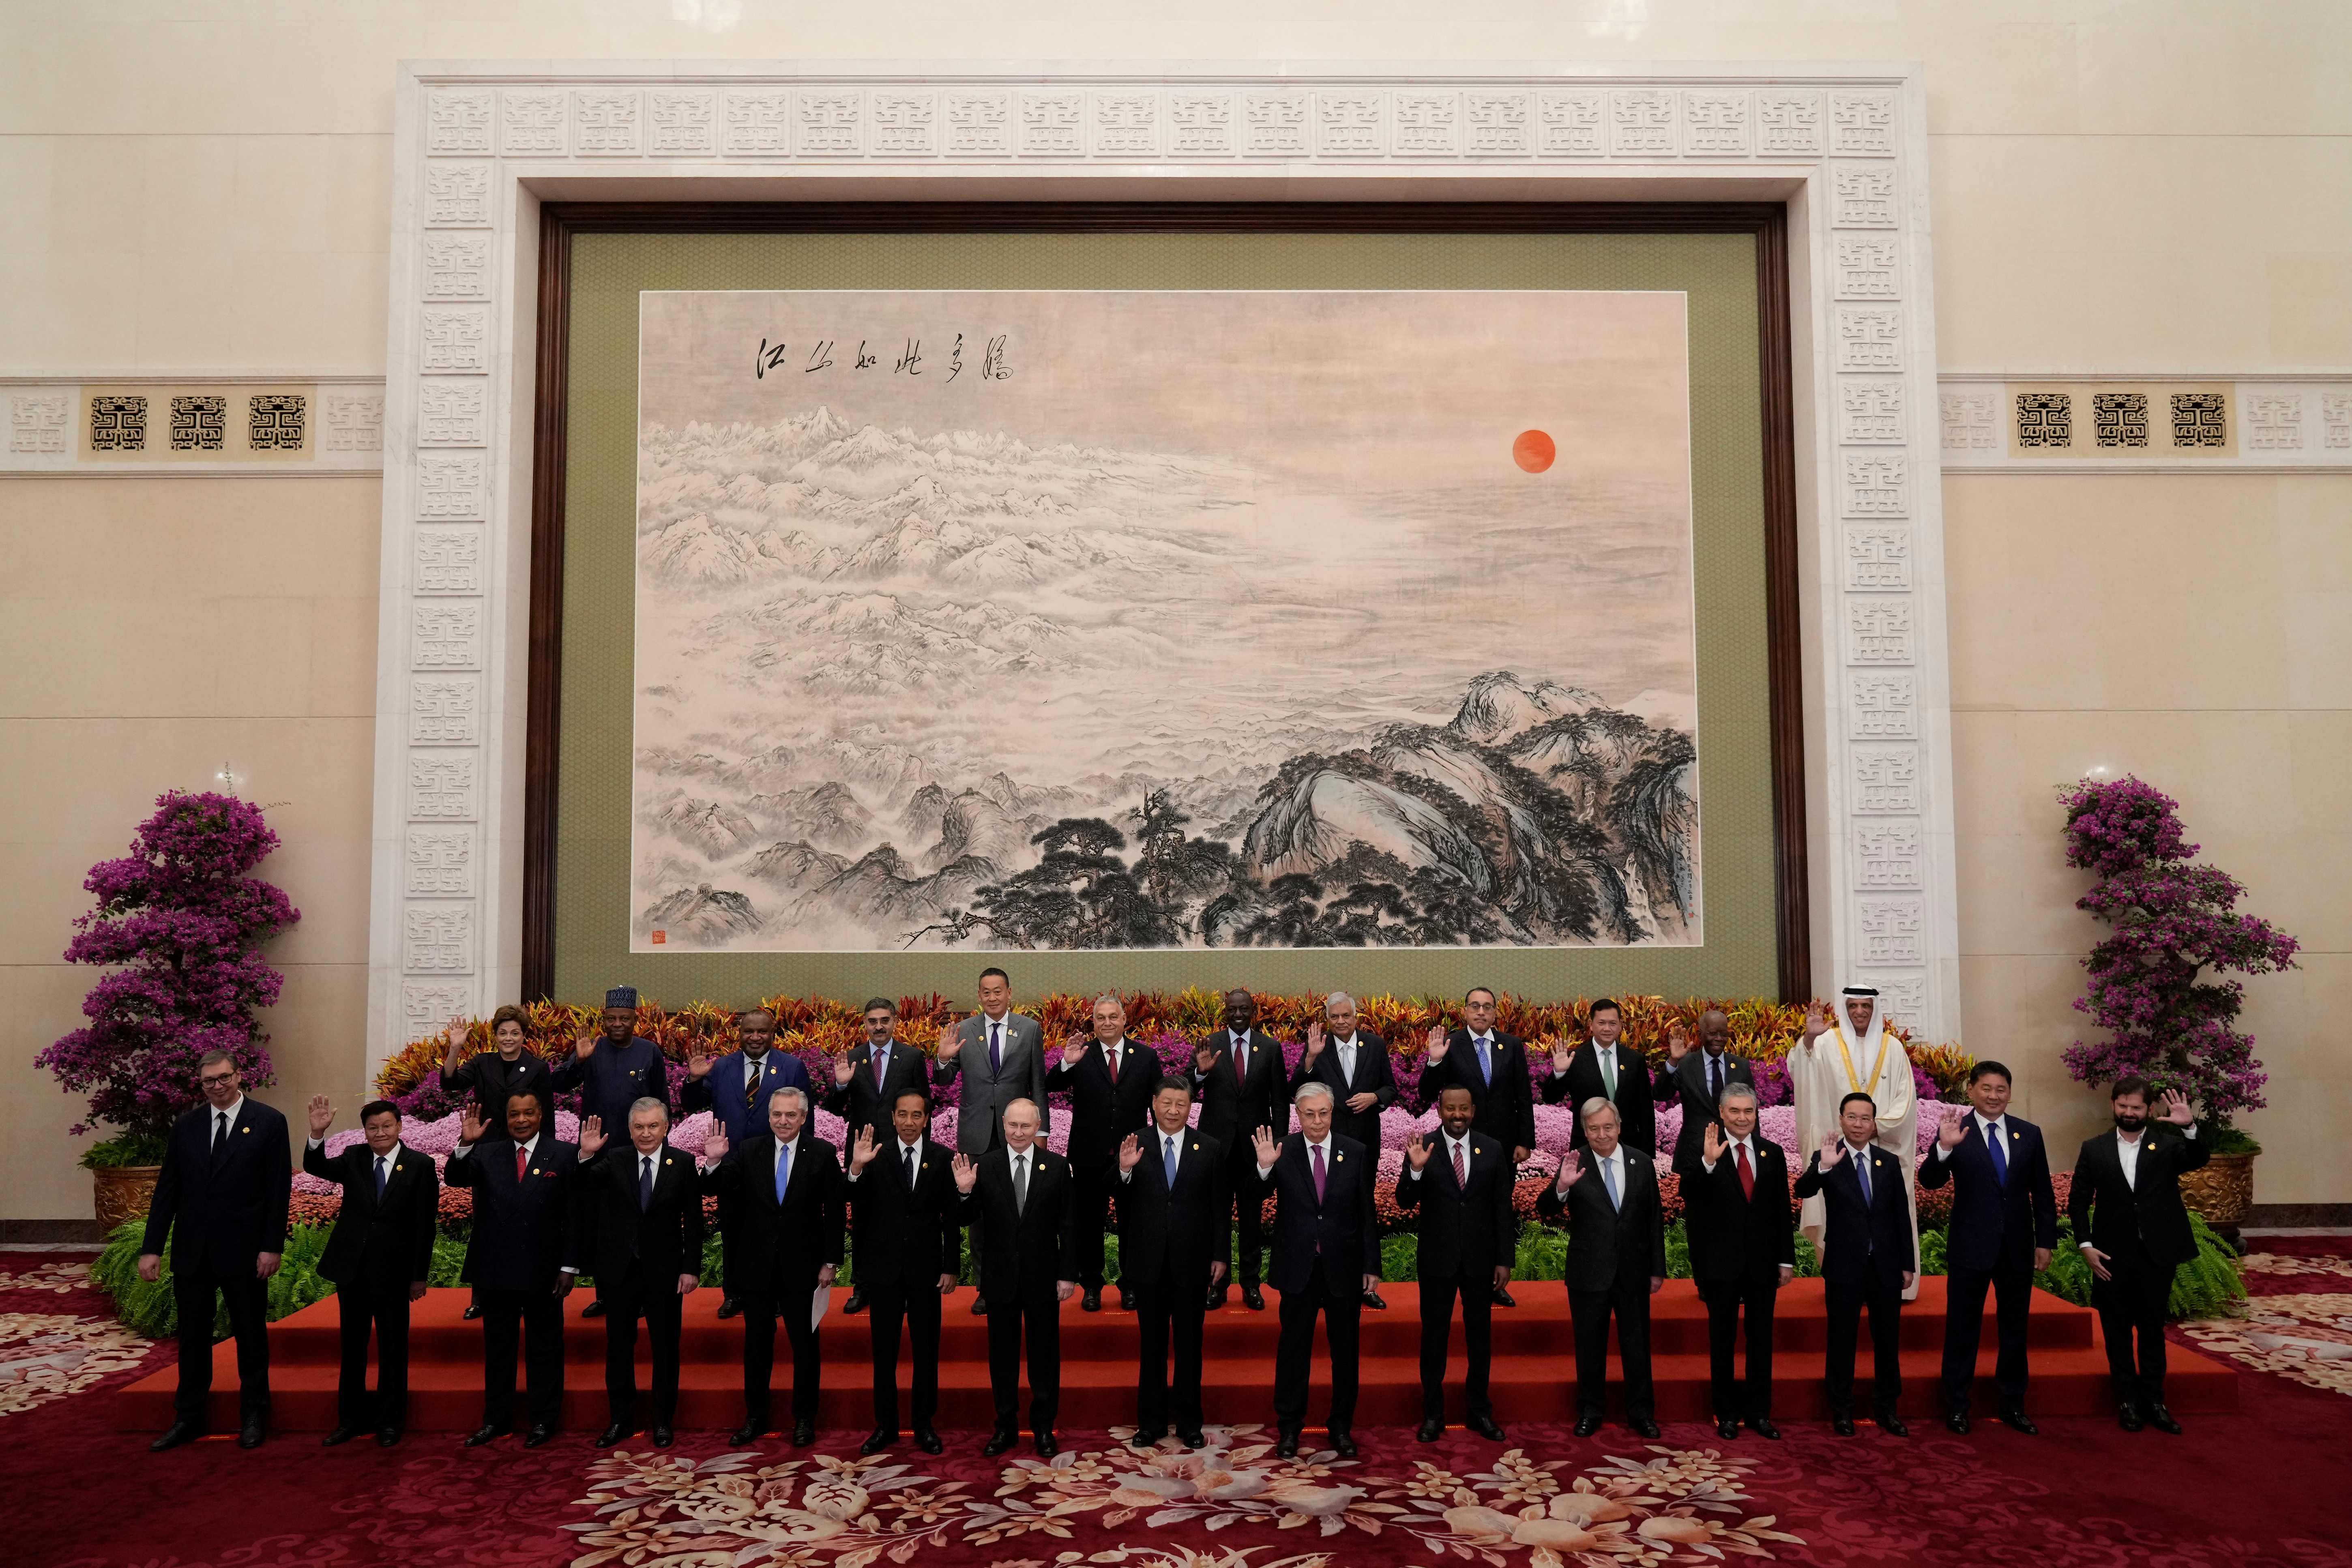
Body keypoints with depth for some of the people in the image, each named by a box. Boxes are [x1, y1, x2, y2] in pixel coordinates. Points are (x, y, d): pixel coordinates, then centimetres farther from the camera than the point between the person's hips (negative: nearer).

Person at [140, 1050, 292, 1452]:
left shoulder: (269, 1123, -4)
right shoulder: (185, 1127, 7)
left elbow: (279, 1190, -6)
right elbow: (167, 1190, 7)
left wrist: (272, 1247, -10)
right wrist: (152, 1248, 2)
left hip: (244, 1251, -3)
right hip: (192, 1252, 3)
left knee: (251, 1335, 8)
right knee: (192, 1337, 11)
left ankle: (254, 1417, 21)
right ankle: (189, 1419, 24)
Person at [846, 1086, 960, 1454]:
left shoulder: (942, 1159, -1)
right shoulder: (877, 1156, -2)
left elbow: (951, 1218, 1)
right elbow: (857, 1207, -12)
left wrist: (951, 1269, -3)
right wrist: (856, 1169, -28)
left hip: (926, 1268, 0)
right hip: (885, 1267, 0)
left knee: (926, 1349, 8)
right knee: (884, 1350, 8)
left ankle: (924, 1424, 20)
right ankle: (885, 1425, 20)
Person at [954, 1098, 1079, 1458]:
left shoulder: (1057, 1167, -4)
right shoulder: (984, 1166, -4)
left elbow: (1069, 1225, -1)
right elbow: (969, 1219, -3)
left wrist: (1068, 1275, -4)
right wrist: (965, 1192, -23)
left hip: (1043, 1277, 0)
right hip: (1001, 1276, 0)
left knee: (1045, 1354, 10)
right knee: (1002, 1355, 11)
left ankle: (1044, 1428, 23)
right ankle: (1006, 1427, 25)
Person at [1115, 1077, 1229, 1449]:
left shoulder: (1210, 1150, 0)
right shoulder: (1134, 1147, -1)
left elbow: (1221, 1208, 2)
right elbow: (1120, 1201, -5)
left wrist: (1220, 1256, -1)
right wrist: (1124, 1171, -25)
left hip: (1192, 1263, 0)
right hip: (1149, 1263, 0)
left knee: (1190, 1345, 10)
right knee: (1151, 1345, 10)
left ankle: (1189, 1422, 22)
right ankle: (1151, 1421, 22)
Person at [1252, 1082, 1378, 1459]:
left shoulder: (1356, 1153, -2)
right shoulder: (1281, 1152, -6)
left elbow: (1367, 1213, 2)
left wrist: (1371, 1265, 1)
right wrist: (1264, 1168, -37)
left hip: (1344, 1268, 1)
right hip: (1299, 1268, -1)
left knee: (1345, 1350, 12)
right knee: (1293, 1348, 9)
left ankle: (1342, 1427, 27)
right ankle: (1289, 1427, 23)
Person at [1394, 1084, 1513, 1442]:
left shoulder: (1493, 1150, -1)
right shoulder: (1424, 1149, -8)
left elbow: (1502, 1209, 2)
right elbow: (1405, 1203, -11)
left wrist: (1504, 1260, 0)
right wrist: (1415, 1170, -29)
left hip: (1480, 1259, 2)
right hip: (1437, 1258, -2)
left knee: (1481, 1336, 12)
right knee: (1434, 1336, 7)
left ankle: (1479, 1411, 27)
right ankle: (1433, 1415, 19)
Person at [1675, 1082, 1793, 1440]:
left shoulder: (1773, 1153, 5)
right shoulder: (1703, 1153, -8)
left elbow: (1782, 1211, 8)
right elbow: (1689, 1195, -22)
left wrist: (1787, 1260, 6)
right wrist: (1707, 1162, -37)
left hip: (1763, 1263, 3)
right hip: (1721, 1263, -3)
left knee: (1762, 1340, 12)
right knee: (1722, 1341, 8)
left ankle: (1759, 1412, 23)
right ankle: (1727, 1414, 19)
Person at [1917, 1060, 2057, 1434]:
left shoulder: (2029, 1134, 3)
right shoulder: (1956, 1132, -7)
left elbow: (2043, 1193, 7)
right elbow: (1929, 1180, -17)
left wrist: (2045, 1241, 3)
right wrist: (1944, 1148, -35)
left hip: (2017, 1248, 3)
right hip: (1971, 1246, -3)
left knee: (2015, 1328, 14)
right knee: (1963, 1328, 6)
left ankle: (2012, 1404, 27)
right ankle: (1956, 1406, 16)